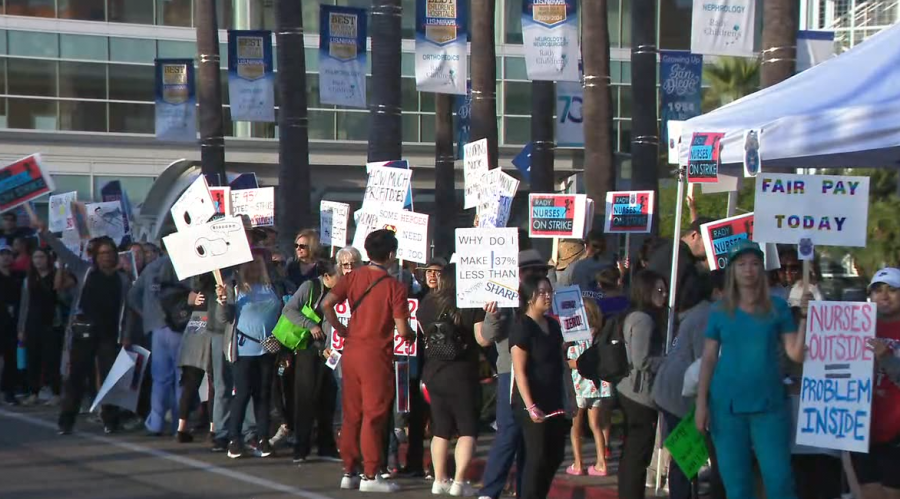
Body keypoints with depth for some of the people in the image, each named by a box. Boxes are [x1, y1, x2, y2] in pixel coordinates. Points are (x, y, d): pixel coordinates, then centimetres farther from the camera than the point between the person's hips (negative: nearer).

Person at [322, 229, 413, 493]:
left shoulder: (353, 277, 2)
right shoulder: (395, 287, -11)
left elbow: (327, 304, -5)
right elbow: (402, 330, -13)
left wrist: (341, 329, 9)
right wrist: (412, 335, 10)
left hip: (351, 351, 5)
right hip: (376, 355, -5)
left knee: (351, 414, 13)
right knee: (374, 416, 0)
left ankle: (349, 472, 17)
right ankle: (370, 476, 2)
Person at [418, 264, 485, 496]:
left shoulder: (426, 304, 0)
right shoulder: (472, 305, -11)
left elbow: (423, 334, 11)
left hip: (433, 373, 4)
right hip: (462, 373, -4)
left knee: (440, 429, 13)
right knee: (467, 429, 3)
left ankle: (440, 480, 12)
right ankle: (459, 481, -6)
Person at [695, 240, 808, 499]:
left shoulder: (777, 308, 4)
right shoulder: (721, 311, 6)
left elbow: (796, 354, -2)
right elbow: (708, 359, 6)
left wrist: (805, 317, -13)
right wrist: (701, 403, -1)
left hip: (769, 404, -1)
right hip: (727, 405, 1)